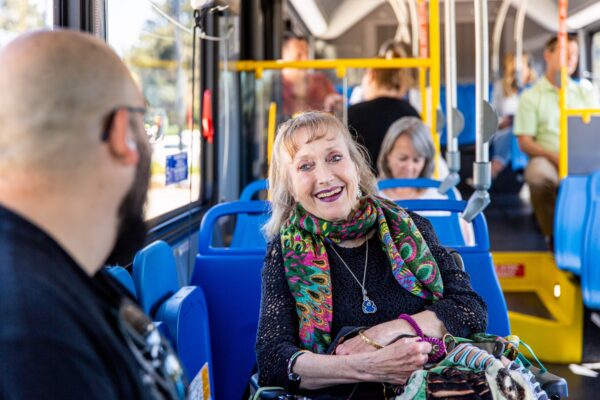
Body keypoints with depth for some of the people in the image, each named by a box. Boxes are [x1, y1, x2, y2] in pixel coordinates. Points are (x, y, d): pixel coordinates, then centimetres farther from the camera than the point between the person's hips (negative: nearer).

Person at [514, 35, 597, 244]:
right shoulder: (531, 96, 11)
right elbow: (525, 142, 3)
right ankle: (554, 236, -18)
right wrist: (553, 156, -15)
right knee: (538, 174, -39)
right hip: (548, 159, -2)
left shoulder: (585, 94, 21)